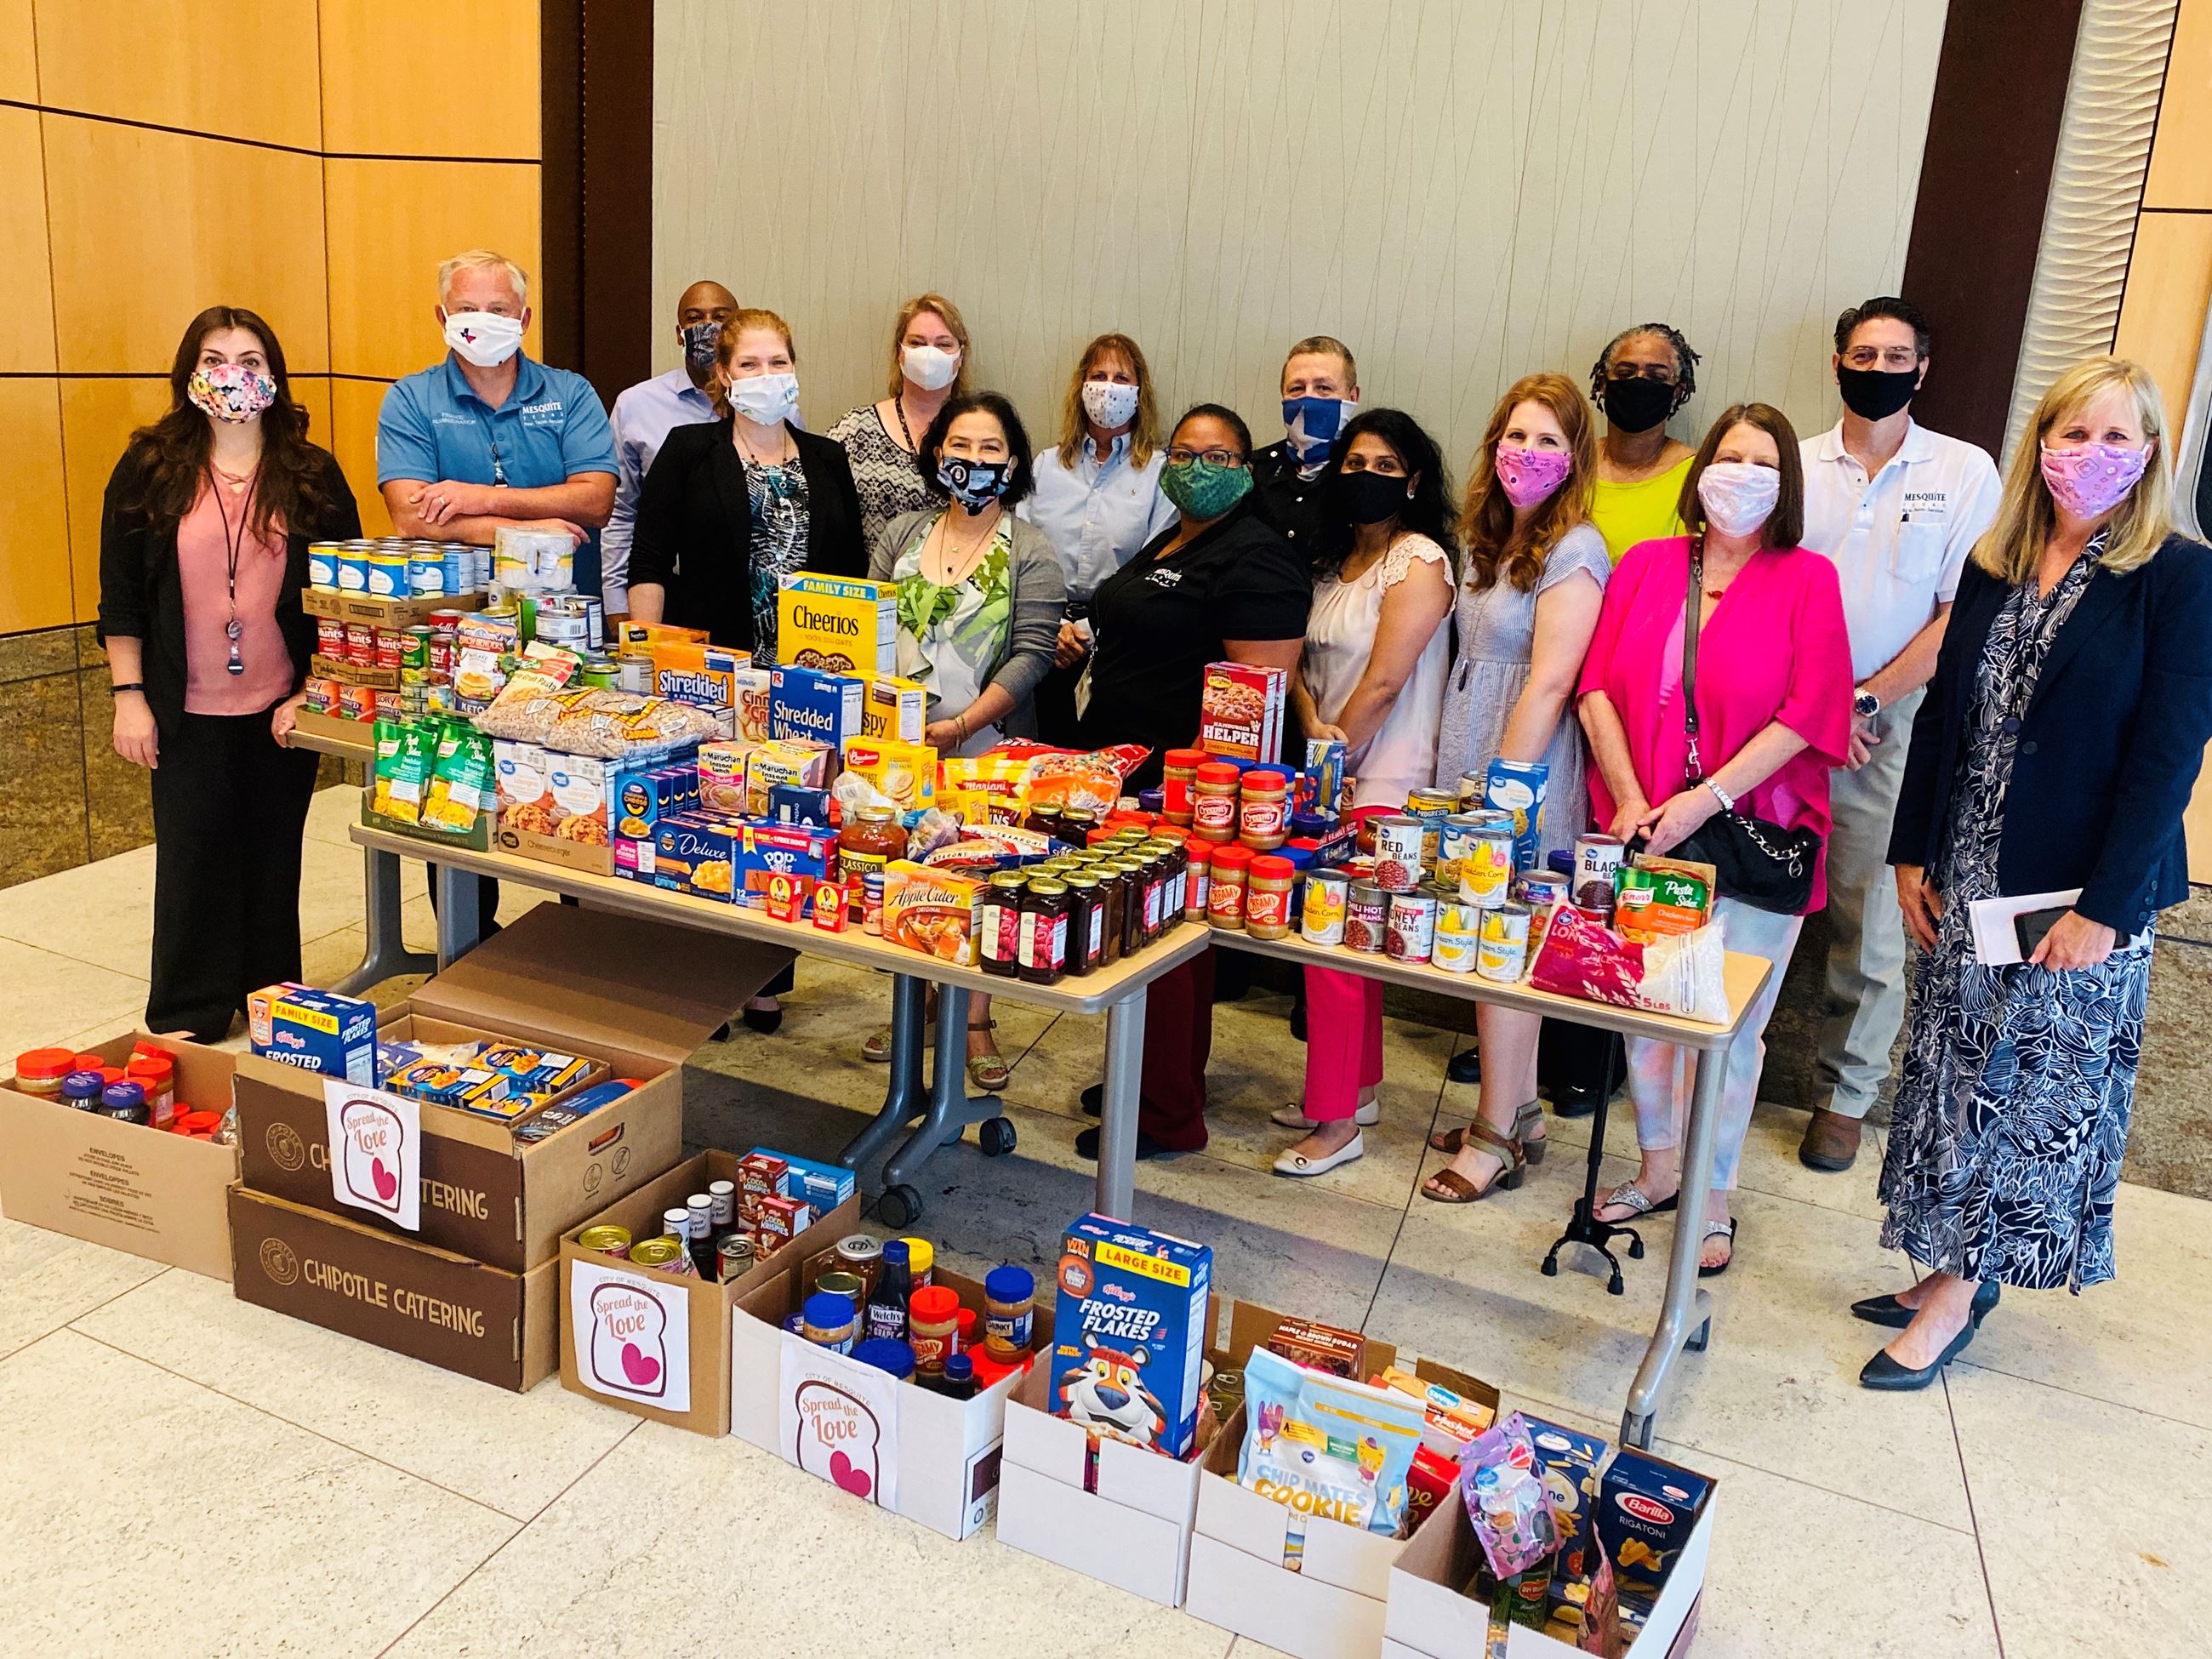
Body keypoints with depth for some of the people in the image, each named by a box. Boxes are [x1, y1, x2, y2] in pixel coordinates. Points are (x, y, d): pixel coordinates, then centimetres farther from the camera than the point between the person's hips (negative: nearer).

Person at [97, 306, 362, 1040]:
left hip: (284, 711, 0)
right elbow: (120, 594, 2)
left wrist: (316, 694, -5)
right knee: (192, 862, 5)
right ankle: (185, 1023, 18)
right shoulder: (149, 470, 0)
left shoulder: (313, 475, 1)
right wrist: (129, 695, -4)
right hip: (187, 713, 0)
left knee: (273, 861, 9)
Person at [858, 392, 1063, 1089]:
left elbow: (1030, 654, -9)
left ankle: (975, 1021, 15)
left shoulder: (1030, 551, -2)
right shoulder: (901, 535, 10)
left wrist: (964, 723, -19)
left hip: (986, 749, -3)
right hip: (898, 742, 3)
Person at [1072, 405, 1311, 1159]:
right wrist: (1087, 641, 18)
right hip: (1132, 772, 10)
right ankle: (1147, 1077, 32)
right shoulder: (1168, 544, 17)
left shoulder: (1255, 558, -14)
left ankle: (1167, 1116, 11)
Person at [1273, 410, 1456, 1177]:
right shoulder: (1338, 560, 15)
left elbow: (1383, 683, -16)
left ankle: (1336, 1122, 4)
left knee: (1331, 947, -7)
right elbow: (1302, 659, 13)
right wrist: (1313, 724, -6)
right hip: (1329, 777, 8)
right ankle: (1357, 1088, 29)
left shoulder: (1419, 561, -11)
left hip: (1380, 784, -8)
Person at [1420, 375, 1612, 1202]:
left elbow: (1551, 682, -18)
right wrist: (1468, 783, 12)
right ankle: (1518, 1114, 25)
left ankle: (1497, 1138, 10)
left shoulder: (1573, 552, -12)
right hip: (1473, 770, 8)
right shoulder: (1488, 542, 13)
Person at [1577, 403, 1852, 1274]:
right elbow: (1598, 686, 2)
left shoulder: (1807, 580, 0)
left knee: (1729, 1024, 3)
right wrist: (1630, 802, -9)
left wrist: (1704, 801, -14)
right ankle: (1658, 1164, 31)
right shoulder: (1646, 565, 8)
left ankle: (1713, 1195, 21)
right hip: (1644, 833, 3)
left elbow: (1807, 714, -8)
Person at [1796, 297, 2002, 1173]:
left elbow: (1963, 617, -2)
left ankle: (1845, 1091, 17)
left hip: (1889, 730, -1)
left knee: (1869, 919, 2)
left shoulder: (1966, 471, 2)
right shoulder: (1794, 464, 7)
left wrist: (1864, 701, -10)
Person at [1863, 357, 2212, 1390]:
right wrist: (1911, 853, 5)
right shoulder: (1993, 568, 7)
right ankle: (1950, 1270, 26)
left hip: (2084, 893, -5)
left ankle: (1954, 1299, 16)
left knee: (2040, 1084, 6)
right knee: (1957, 1069, 12)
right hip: (1967, 881, 5)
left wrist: (2106, 906, -17)